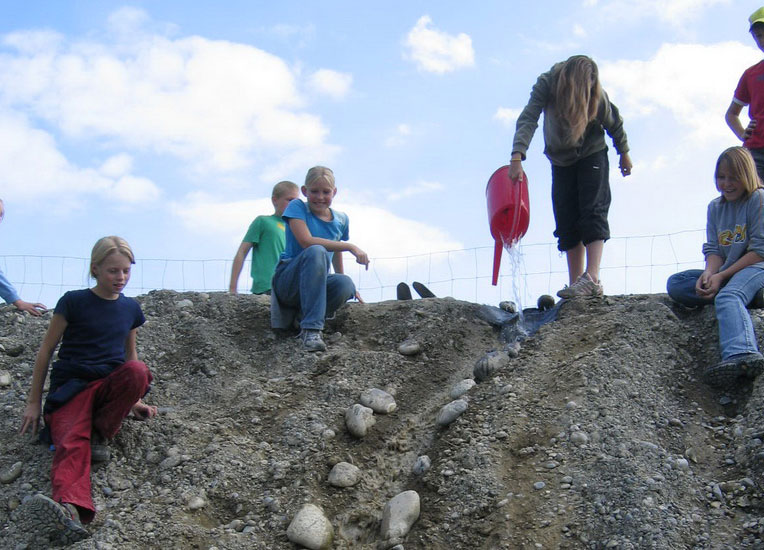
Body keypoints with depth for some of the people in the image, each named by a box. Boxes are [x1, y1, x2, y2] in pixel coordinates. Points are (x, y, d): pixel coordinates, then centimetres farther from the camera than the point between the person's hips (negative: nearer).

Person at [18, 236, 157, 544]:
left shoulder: (130, 308, 15)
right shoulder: (73, 303, 2)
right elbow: (46, 350, 6)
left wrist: (133, 399, 20)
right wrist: (34, 402, 6)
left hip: (111, 385, 4)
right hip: (70, 387, -4)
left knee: (138, 370, -32)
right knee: (71, 441, -35)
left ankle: (100, 434, -14)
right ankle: (70, 512, -64)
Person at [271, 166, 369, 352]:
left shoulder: (341, 220, 11)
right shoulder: (297, 207, -3)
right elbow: (306, 242, -18)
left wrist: (347, 287, 22)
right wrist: (351, 247, -20)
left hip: (316, 285, 4)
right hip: (287, 282, -4)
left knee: (346, 285, -32)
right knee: (316, 251, -36)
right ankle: (311, 329, -37)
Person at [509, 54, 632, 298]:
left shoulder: (597, 96, -23)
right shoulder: (547, 84, -24)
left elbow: (614, 125, -4)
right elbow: (528, 119, -35)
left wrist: (624, 153, 10)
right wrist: (517, 157, -48)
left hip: (592, 156, -2)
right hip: (561, 162, 2)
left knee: (593, 212, -18)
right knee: (566, 223, -2)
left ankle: (592, 278, -27)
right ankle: (575, 284, -1)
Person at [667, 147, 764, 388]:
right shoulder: (715, 207, 15)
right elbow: (713, 249, 8)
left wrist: (722, 276, -17)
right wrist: (710, 274, -16)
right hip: (726, 274, 8)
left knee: (727, 297, -38)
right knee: (675, 284, -9)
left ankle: (741, 355, -65)